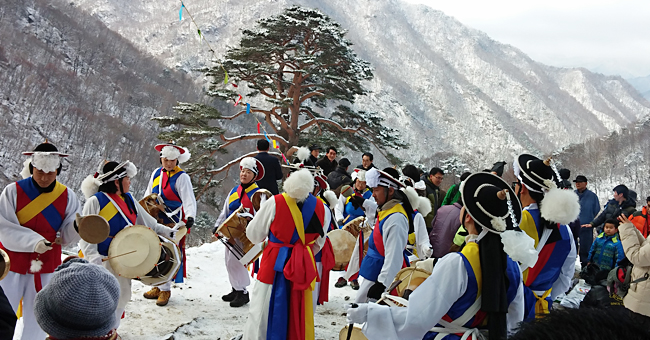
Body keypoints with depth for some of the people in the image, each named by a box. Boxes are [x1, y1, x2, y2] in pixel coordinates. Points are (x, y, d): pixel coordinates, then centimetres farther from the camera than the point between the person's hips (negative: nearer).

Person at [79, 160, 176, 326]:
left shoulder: (129, 199, 7)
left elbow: (147, 222, 15)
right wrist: (93, 256, -28)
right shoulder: (95, 201, -13)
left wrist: (166, 231, 6)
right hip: (101, 260, -7)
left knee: (123, 295, 15)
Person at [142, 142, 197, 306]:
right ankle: (157, 286, 25)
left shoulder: (182, 177, -10)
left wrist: (190, 217, -32)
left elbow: (189, 200, -17)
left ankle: (165, 289, 8)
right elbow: (148, 195, 20)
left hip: (173, 224, -6)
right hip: (155, 221, 6)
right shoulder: (157, 173, 9)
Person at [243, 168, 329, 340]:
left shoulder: (274, 203, -13)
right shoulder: (320, 207, -3)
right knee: (299, 310, 13)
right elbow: (319, 242, 8)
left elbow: (254, 235, -2)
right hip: (304, 266, 3)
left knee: (263, 310, 7)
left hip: (275, 264, -3)